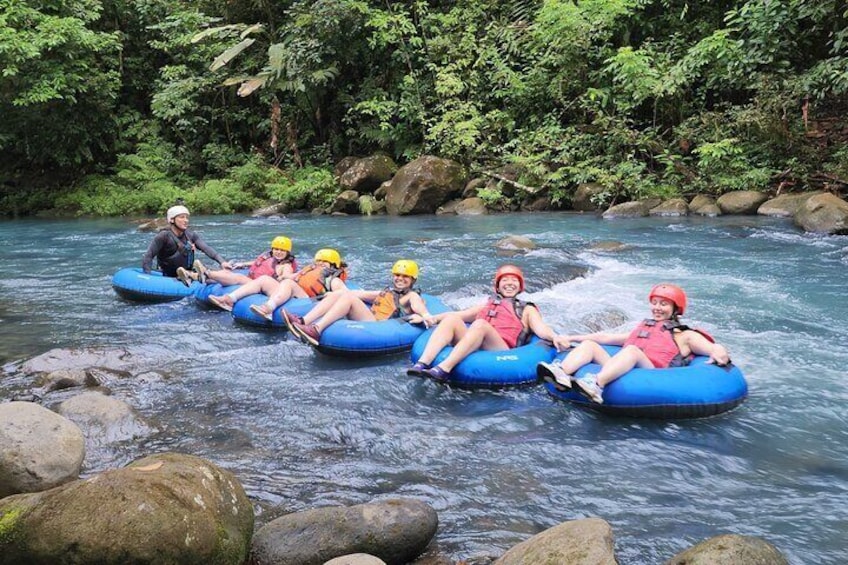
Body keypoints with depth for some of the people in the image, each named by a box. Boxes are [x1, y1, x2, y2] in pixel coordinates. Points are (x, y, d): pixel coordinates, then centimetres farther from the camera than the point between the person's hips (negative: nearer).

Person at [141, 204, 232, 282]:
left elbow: (207, 249, -8)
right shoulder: (164, 236, -11)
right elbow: (148, 257, -12)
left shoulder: (190, 235, 5)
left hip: (188, 275, 6)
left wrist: (221, 261, -23)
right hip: (168, 278, -6)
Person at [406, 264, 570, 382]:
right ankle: (423, 364, -40)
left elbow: (540, 328, 7)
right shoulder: (488, 304, 36)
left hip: (501, 352, -3)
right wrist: (435, 318, 8)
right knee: (451, 319, -21)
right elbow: (458, 314, 25)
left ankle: (443, 370, -48)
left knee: (480, 324, -32)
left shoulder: (527, 309, 26)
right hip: (472, 349, 4)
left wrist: (554, 337, -15)